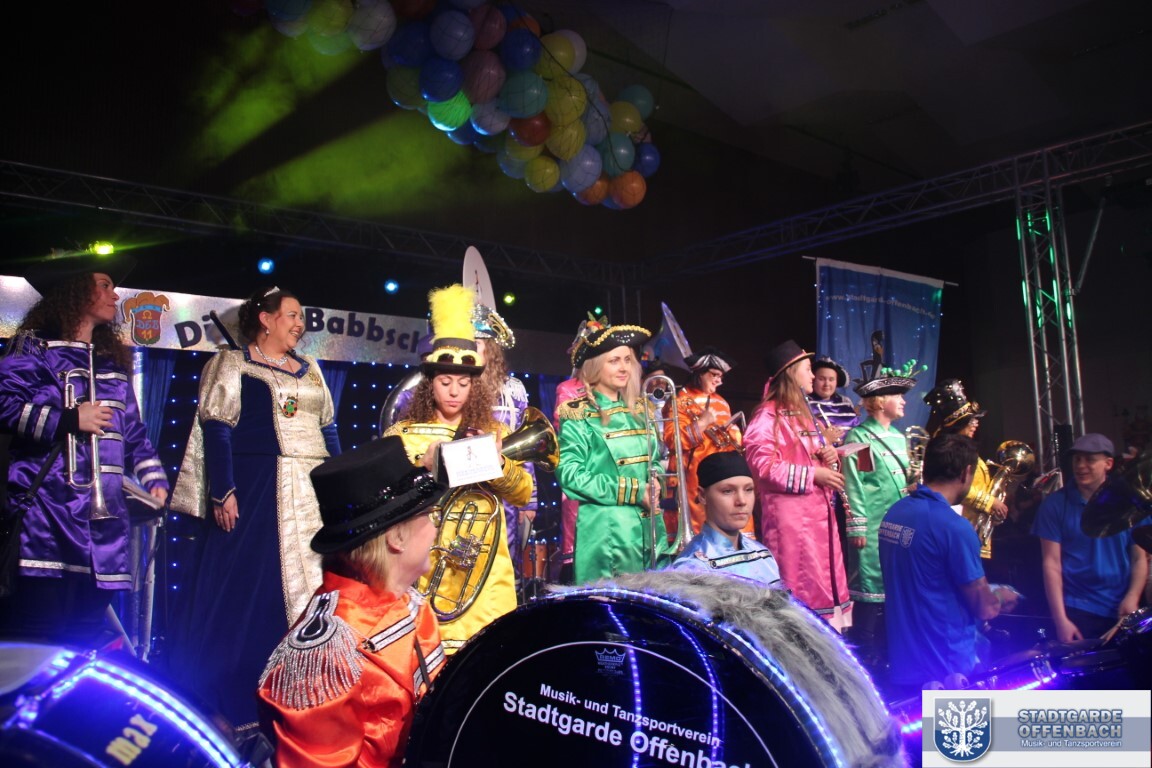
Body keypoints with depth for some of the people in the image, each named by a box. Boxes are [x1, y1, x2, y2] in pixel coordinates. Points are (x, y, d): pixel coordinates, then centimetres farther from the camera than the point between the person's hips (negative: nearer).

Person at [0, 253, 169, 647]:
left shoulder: (113, 360, 21)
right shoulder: (35, 347, 4)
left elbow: (133, 431, 21)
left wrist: (153, 477, 9)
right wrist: (70, 419, -13)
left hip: (103, 518, 6)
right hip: (48, 511, -6)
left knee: (85, 641, 7)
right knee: (32, 638, -7)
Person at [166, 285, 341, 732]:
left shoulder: (310, 370, 17)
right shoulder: (232, 363, 1)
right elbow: (216, 428, -8)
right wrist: (223, 492, -17)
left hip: (314, 492, 6)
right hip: (254, 489, -6)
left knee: (310, 587, 6)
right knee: (246, 591, -3)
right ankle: (231, 704, 8)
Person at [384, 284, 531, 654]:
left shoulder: (493, 431, 10)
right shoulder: (403, 432, 5)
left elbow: (523, 495, 3)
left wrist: (497, 463, -14)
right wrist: (423, 468, -18)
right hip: (424, 568, -1)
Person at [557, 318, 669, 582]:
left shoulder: (639, 411, 12)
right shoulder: (578, 416, -6)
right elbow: (570, 476, -13)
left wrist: (654, 486, -5)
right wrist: (635, 491, -15)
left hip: (650, 527, 6)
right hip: (605, 531, -6)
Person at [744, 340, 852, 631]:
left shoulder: (802, 413, 19)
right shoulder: (768, 415, -11)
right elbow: (763, 465, -21)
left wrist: (829, 456, 7)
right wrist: (814, 475, -18)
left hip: (819, 509, 9)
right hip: (790, 512, -9)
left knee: (824, 580, 12)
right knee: (799, 584, -5)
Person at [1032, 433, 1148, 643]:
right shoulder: (1055, 504, -5)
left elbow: (1139, 559, 5)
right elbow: (1051, 563, -6)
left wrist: (1132, 598, -11)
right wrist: (1060, 619, -12)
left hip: (1122, 611, 2)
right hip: (1077, 612, -2)